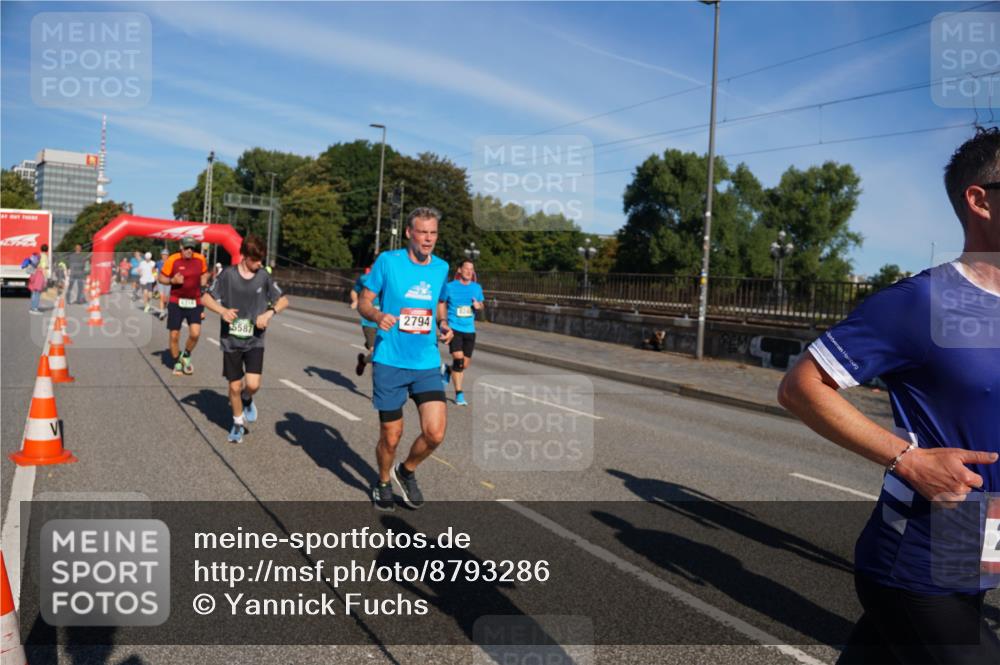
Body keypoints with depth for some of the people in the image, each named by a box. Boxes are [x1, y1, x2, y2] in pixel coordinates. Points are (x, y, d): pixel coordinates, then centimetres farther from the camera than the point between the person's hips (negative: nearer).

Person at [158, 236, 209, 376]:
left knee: (195, 334, -14)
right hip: (176, 302, -1)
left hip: (194, 303, 1)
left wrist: (203, 283, 2)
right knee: (174, 336, 3)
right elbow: (161, 278, 0)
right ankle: (177, 363, 26)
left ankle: (186, 356, 16)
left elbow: (204, 273, 19)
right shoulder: (173, 260, -10)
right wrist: (172, 281, -19)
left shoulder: (200, 259, -2)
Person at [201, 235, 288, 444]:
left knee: (253, 384, -14)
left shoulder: (264, 277, -3)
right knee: (234, 386, 7)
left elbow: (284, 300, 5)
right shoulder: (228, 274, -7)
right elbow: (207, 298, 1)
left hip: (254, 340, 0)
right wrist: (222, 310, -19)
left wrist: (270, 312, -15)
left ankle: (247, 399, 22)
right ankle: (238, 423, 31)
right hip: (231, 340, 0)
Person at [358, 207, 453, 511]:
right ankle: (383, 482, 37)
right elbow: (364, 302, 0)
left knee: (435, 433, -9)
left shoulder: (441, 267, 6)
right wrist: (378, 315, -22)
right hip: (390, 362, -3)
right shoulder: (388, 261, -5)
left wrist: (444, 324, 0)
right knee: (390, 437, 6)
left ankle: (407, 471, 23)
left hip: (427, 363, 3)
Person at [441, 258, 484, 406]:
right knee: (459, 360, -16)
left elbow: (481, 304, 19)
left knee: (465, 364, 9)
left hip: (469, 330, 4)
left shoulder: (477, 288, 6)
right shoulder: (450, 287, -4)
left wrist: (478, 306, -4)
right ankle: (459, 394, -3)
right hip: (454, 328, -4)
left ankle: (447, 370, 40)